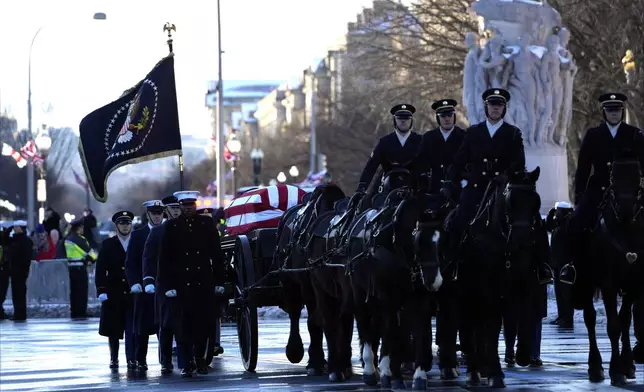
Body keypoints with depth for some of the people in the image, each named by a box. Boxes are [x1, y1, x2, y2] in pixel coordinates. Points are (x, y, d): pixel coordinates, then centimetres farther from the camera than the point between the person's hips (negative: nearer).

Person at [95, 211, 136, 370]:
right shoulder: (108, 245, 5)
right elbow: (101, 269, 1)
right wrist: (101, 290, -8)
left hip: (133, 292, -1)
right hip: (113, 293, 1)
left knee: (132, 327, -6)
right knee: (114, 328, 6)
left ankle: (131, 359, -7)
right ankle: (114, 358, 15)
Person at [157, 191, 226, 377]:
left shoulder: (207, 223, 7)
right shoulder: (172, 227, 3)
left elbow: (217, 254, 8)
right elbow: (164, 258, 2)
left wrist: (219, 281, 4)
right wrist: (168, 285, -5)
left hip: (204, 283, 1)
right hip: (181, 284, -1)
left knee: (204, 322, 2)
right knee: (183, 325, -2)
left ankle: (200, 359, 18)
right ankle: (187, 363, 6)